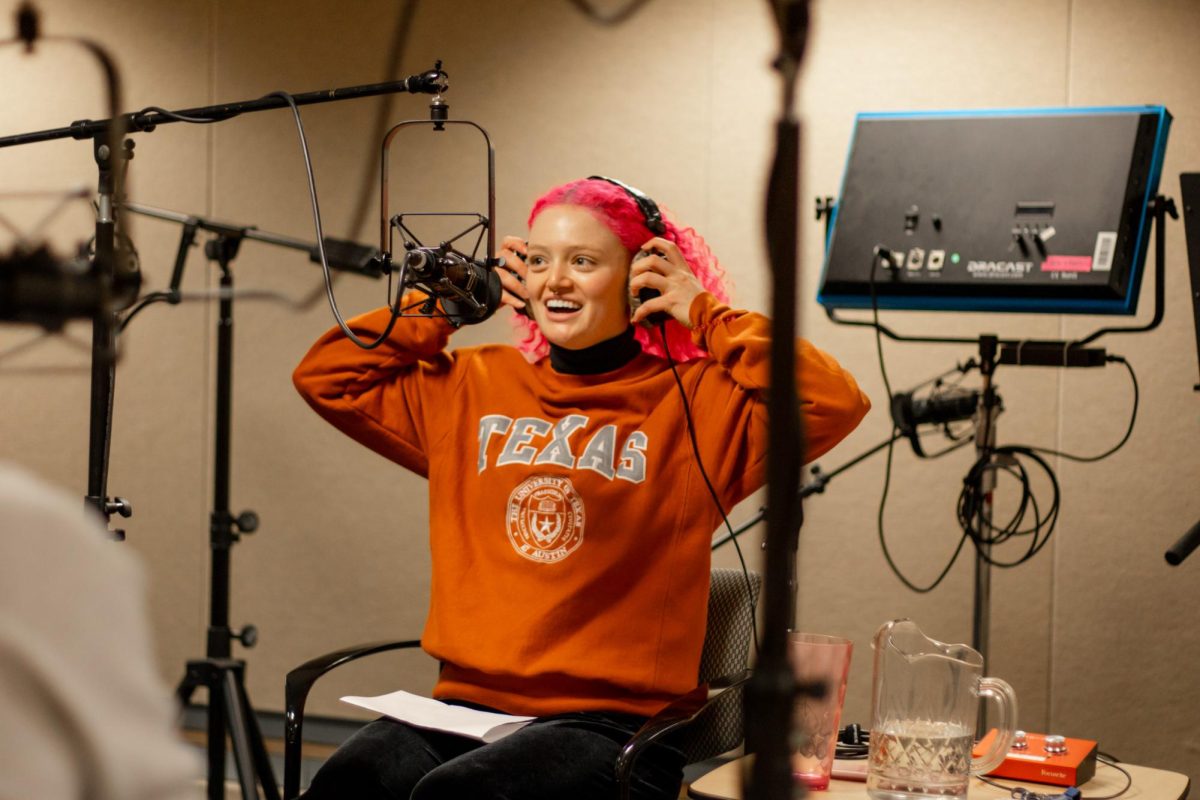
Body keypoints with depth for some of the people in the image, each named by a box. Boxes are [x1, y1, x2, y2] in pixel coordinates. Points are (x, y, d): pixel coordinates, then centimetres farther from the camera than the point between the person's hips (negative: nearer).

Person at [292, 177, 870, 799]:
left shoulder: (695, 401, 3)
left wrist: (705, 313, -3)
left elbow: (835, 404, -12)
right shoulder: (472, 387, 16)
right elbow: (325, 377, 19)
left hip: (614, 721, -3)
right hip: (465, 704, 4)